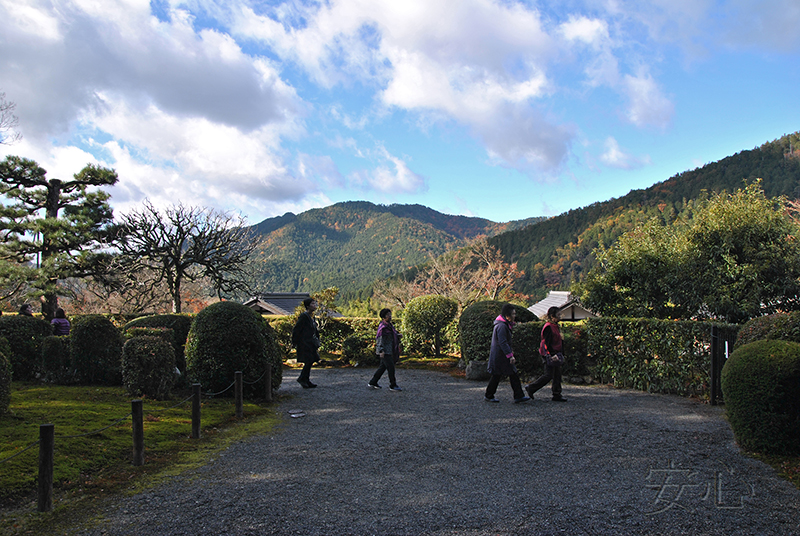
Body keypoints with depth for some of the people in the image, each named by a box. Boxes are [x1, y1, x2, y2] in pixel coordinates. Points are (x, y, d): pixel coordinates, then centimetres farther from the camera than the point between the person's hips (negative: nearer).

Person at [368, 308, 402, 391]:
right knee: (391, 367, -7)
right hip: (384, 351, -10)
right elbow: (380, 339, -19)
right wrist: (381, 350, -27)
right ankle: (393, 386, 1)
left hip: (389, 350, 10)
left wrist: (398, 335, 4)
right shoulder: (382, 326, -14)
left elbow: (393, 335, 27)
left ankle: (372, 383, 20)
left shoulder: (390, 325, 14)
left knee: (383, 367, 13)